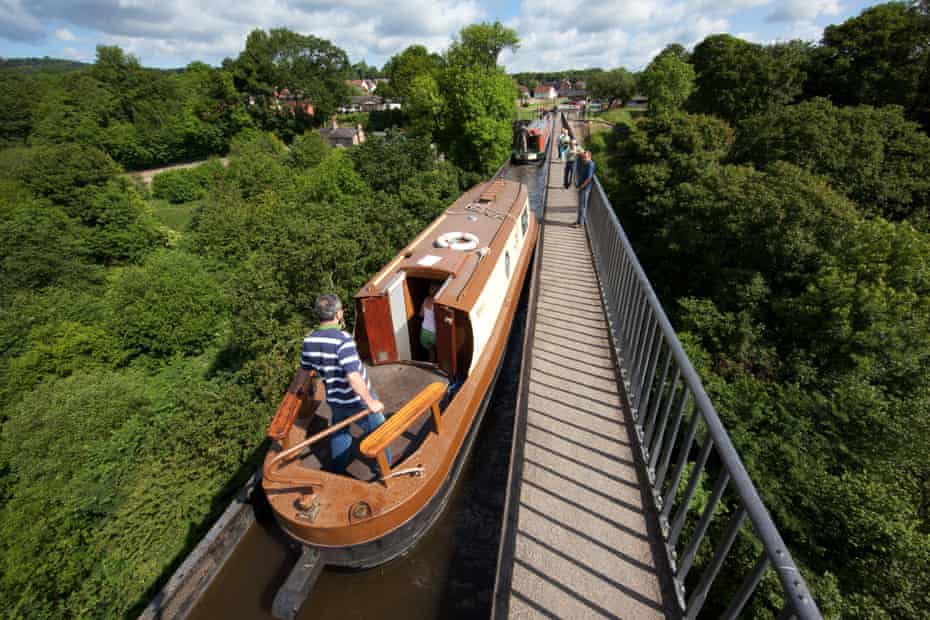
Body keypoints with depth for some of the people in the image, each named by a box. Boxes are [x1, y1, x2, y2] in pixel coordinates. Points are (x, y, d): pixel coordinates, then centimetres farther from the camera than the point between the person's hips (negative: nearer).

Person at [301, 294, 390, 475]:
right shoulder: (343, 340, -31)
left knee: (339, 433, 29)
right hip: (358, 399, -6)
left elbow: (305, 370, 8)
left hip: (335, 400, 6)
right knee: (377, 432, 19)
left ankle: (338, 471, 47)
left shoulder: (309, 340, -9)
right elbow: (353, 376, -37)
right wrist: (370, 402, -27)